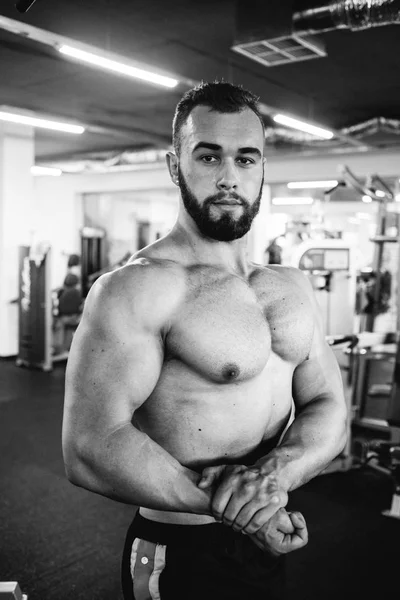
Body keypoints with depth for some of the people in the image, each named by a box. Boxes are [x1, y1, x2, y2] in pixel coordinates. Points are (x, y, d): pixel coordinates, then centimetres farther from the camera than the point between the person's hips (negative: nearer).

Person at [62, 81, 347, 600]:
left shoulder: (292, 287, 3)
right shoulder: (136, 286, -18)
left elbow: (329, 411, -1)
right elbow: (91, 447, -25)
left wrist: (276, 470, -20)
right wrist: (227, 504, -26)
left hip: (272, 544, 6)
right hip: (181, 558, -6)